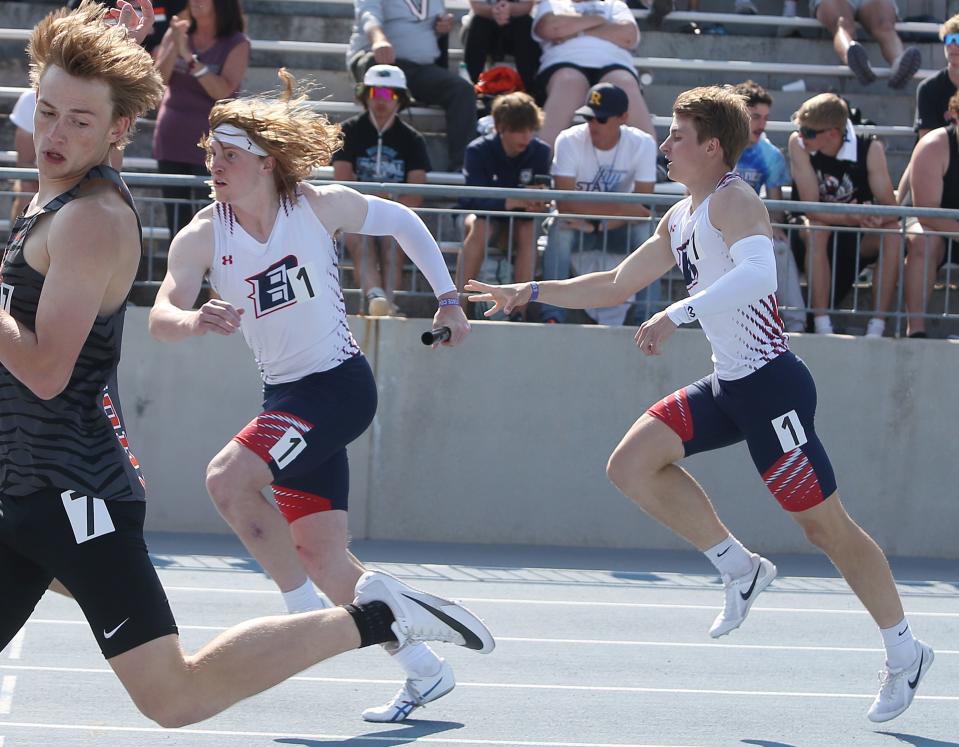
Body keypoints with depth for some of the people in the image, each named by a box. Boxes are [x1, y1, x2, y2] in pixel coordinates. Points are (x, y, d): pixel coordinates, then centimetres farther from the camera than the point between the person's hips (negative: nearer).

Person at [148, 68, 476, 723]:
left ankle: (309, 612, -11)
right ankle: (425, 672, 18)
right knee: (323, 558, 5)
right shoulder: (202, 237, -5)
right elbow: (161, 317, -18)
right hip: (285, 396, 5)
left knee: (228, 478, -25)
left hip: (340, 383, -5)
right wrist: (195, 319, -41)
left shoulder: (321, 206, -10)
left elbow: (403, 221, 8)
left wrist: (449, 299, 12)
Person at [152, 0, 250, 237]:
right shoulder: (177, 33, 7)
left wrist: (189, 57, -24)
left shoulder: (237, 44, -5)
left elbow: (223, 90, -18)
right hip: (171, 143, 4)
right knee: (177, 224, 8)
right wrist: (175, 45, -17)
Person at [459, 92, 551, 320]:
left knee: (529, 229, -33)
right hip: (482, 215, -2)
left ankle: (520, 312, -35)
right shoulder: (479, 150, -18)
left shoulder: (540, 151, -10)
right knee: (480, 228, -36)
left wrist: (537, 205, -37)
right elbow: (474, 199, -29)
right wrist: (512, 202, -46)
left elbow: (542, 199, -10)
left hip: (518, 219, 2)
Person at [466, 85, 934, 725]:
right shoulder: (680, 220, 15)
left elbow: (759, 273, -33)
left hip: (771, 383, -9)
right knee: (633, 463, -1)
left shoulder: (733, 200, -13)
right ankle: (740, 569, 7)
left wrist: (676, 315, -37)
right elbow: (617, 285, 26)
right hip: (728, 384, 9)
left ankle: (906, 652, 10)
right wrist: (531, 293, 21)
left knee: (826, 524, -3)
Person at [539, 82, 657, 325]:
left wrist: (596, 225, -31)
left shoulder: (643, 144, -16)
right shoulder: (569, 141, -19)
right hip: (578, 224, -1)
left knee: (647, 232, -30)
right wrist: (624, 208, -30)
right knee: (560, 229, -34)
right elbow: (565, 203, -27)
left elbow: (643, 207, -20)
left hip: (618, 230, 1)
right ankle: (552, 315, -30)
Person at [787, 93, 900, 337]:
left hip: (858, 239, 1)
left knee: (893, 234, -27)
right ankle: (822, 327, -36)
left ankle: (877, 328, -29)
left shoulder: (869, 148, -14)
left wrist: (878, 219, -42)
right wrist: (851, 218, -39)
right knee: (817, 230, -34)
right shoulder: (798, 143, -17)